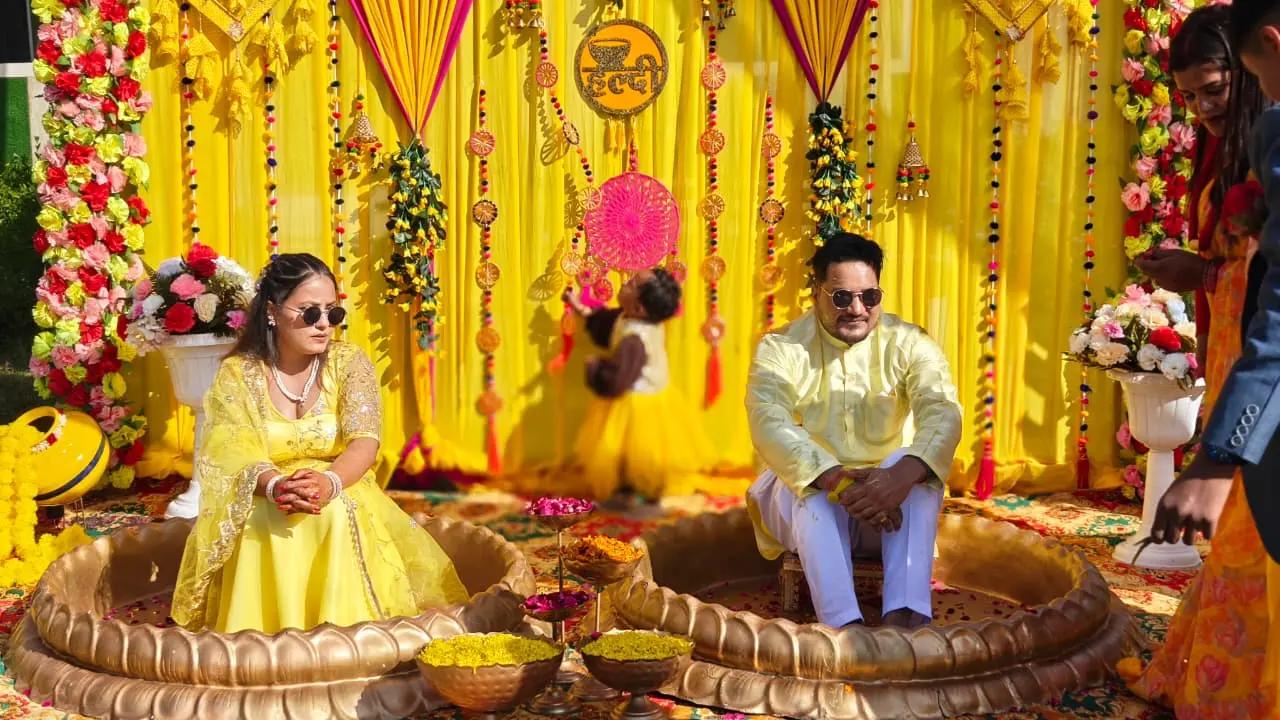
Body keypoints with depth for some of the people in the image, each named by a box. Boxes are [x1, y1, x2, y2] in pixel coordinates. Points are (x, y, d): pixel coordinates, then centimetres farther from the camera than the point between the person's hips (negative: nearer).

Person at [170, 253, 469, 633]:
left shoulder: (349, 362, 0)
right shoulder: (237, 373, -2)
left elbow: (364, 441, -13)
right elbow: (234, 453, -13)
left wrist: (331, 481, -36)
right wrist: (276, 485, -37)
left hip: (343, 496, 0)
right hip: (261, 504, 0)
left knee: (336, 516, -33)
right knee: (265, 520, -33)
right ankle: (264, 636, -22)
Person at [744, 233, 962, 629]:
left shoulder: (910, 345, -4)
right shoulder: (780, 349, -7)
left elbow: (943, 413, -21)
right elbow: (770, 426, -24)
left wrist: (904, 474, -43)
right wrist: (837, 481, -40)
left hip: (888, 486, 1)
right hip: (807, 496, -1)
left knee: (918, 469, -30)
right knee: (814, 487, -34)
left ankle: (905, 614, -43)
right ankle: (845, 624, -47)